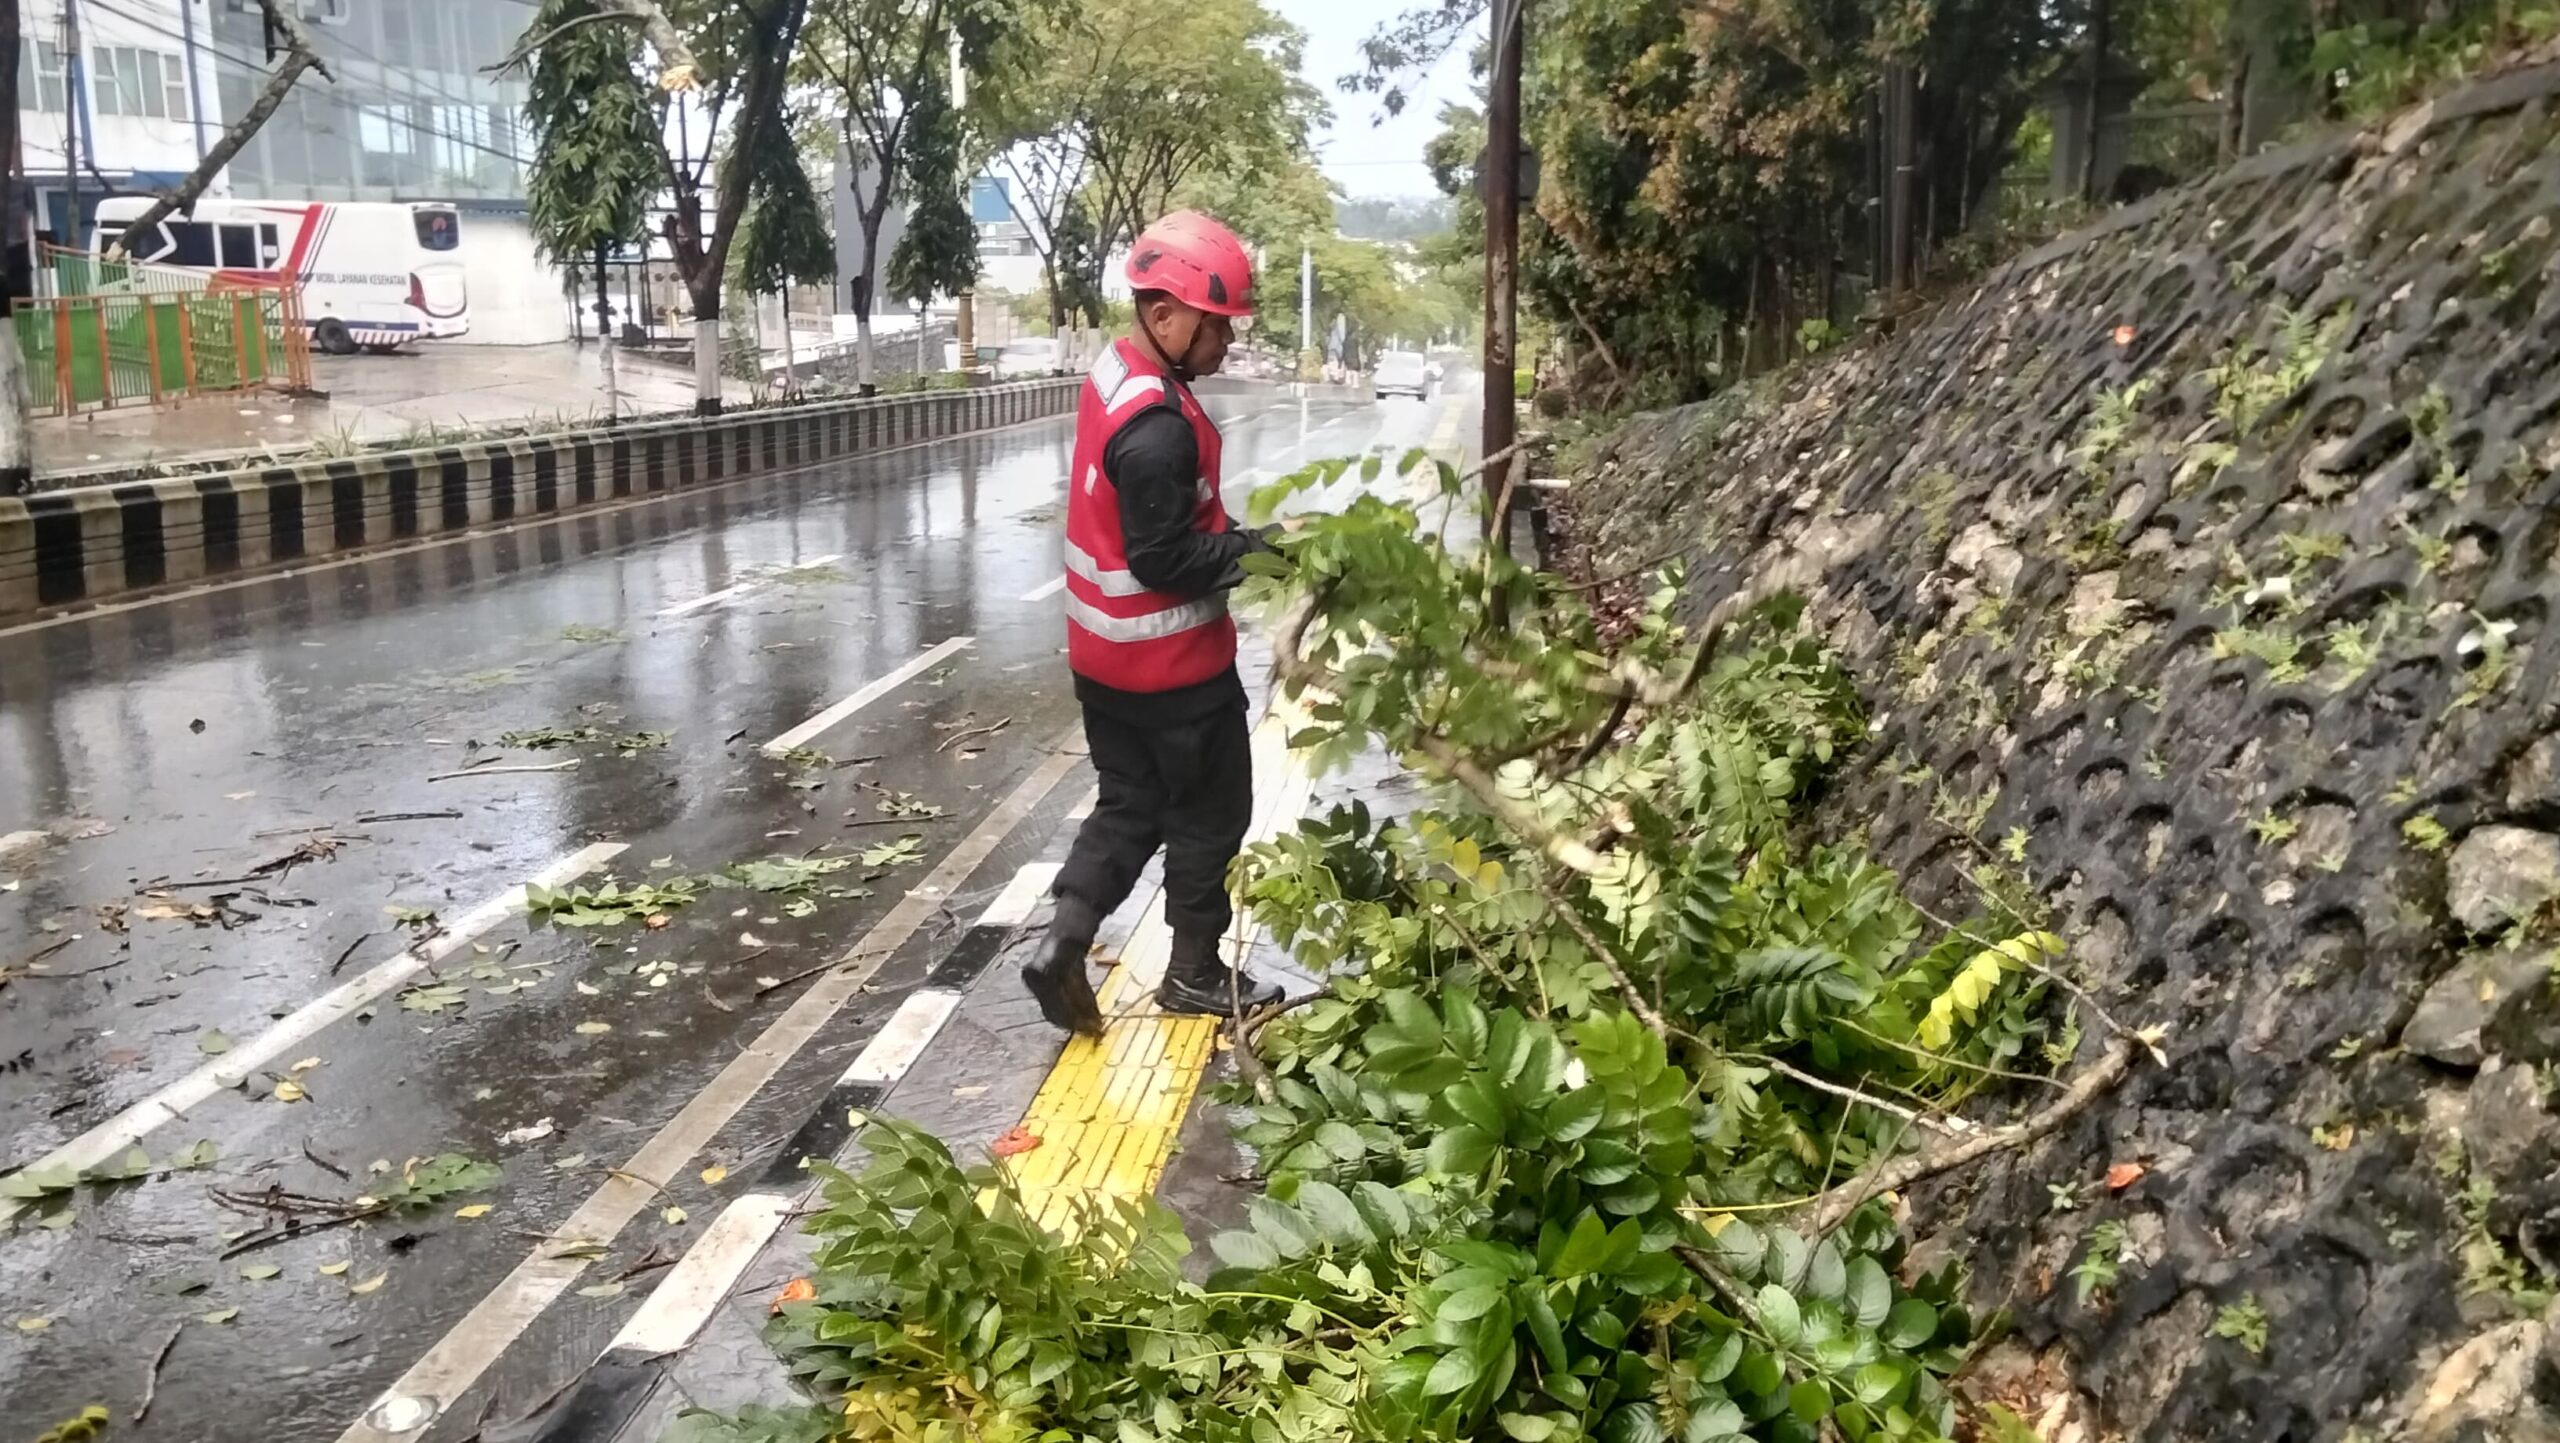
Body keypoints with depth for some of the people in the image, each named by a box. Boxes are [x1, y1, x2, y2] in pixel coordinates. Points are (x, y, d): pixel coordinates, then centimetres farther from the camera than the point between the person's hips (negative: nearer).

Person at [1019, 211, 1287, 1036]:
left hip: (1108, 653, 9)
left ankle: (1062, 945, 8)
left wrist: (1235, 539, 1)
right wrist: (1259, 549, -15)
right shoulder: (1157, 426, -27)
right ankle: (1194, 974, 22)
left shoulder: (1117, 375, 5)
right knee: (1210, 814, 9)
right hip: (1171, 659, -9)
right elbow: (1164, 561, -26)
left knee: (1130, 804, 17)